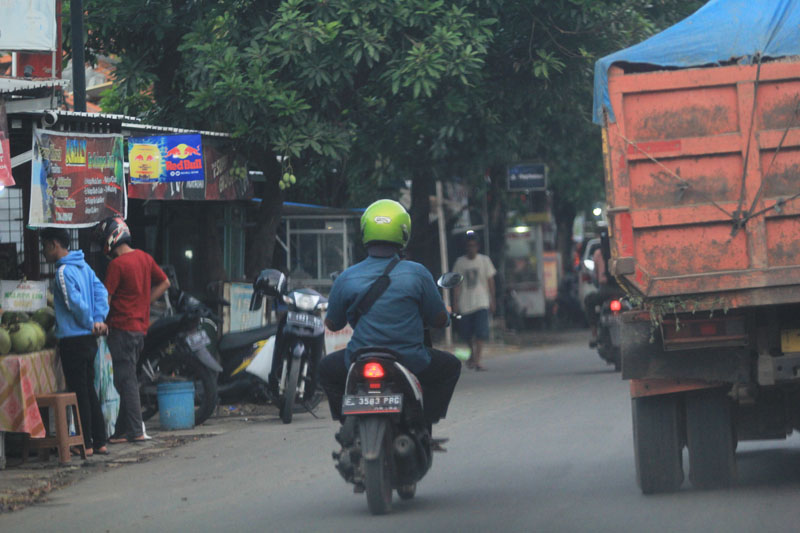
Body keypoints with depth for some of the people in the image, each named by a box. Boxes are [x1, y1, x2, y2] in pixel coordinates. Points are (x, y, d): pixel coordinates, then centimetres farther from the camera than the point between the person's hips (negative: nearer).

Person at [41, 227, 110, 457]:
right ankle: (100, 441, 16)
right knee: (89, 390, 14)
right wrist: (98, 320, -2)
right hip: (88, 340, 9)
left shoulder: (63, 272, -16)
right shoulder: (83, 266, 11)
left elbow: (76, 303, -21)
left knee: (79, 393, -3)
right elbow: (101, 291, 7)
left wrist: (90, 324, -5)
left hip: (73, 340, -9)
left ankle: (85, 444, 1)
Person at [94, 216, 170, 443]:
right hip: (140, 327, 8)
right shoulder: (144, 258, 9)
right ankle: (122, 430, 15)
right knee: (128, 380, 12)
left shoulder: (117, 264, -14)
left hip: (122, 328, -8)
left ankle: (135, 431, -5)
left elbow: (106, 299, -14)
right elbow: (164, 283, 19)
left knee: (126, 381, -4)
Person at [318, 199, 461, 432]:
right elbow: (440, 320, 2)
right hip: (411, 364, -1)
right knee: (451, 366, 28)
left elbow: (332, 324, 10)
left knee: (326, 369, 32)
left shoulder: (346, 279, -4)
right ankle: (425, 424, 18)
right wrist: (447, 313, 27)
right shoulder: (417, 273, -7)